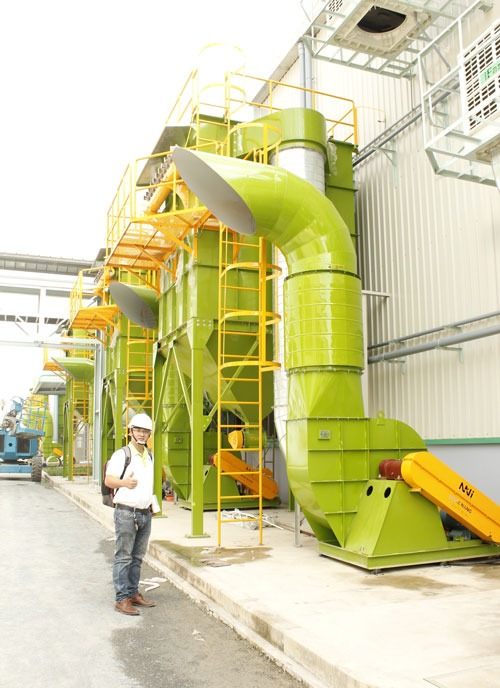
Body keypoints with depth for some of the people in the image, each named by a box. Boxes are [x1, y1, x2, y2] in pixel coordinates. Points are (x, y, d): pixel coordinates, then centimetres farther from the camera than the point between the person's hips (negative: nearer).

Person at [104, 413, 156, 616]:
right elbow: (108, 480, -14)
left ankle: (133, 593, 23)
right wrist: (124, 482, -31)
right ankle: (122, 599, 3)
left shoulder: (150, 456, 14)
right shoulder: (121, 455, -8)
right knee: (123, 557, -3)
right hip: (126, 513, -7)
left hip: (145, 514, 7)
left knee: (138, 557, 13)